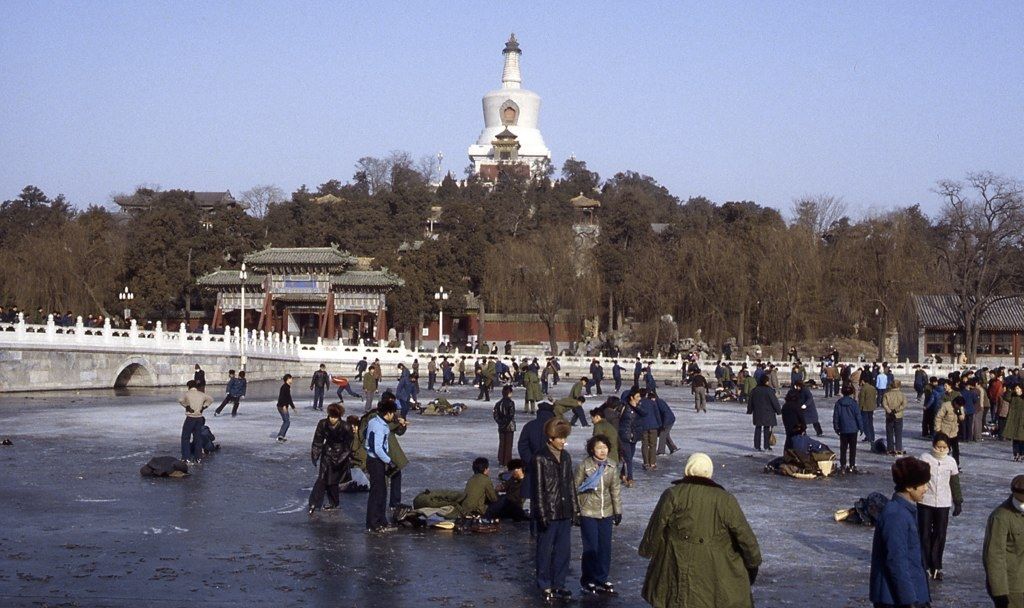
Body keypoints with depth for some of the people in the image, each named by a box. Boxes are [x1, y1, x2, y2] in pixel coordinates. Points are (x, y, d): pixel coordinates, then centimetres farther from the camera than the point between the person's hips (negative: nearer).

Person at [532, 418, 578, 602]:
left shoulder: (566, 457, 8)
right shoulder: (540, 459, -11)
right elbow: (538, 489, -11)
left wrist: (575, 509, 12)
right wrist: (542, 515, -14)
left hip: (564, 513, 6)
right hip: (548, 514, -6)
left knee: (563, 550, 10)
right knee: (545, 551, 5)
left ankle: (558, 584, 20)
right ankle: (545, 586, 15)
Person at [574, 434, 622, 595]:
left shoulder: (612, 466, 1)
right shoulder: (584, 465, -10)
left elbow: (616, 489, 8)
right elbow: (575, 488, -5)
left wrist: (618, 511, 9)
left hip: (606, 513, 4)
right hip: (588, 513, -4)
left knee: (605, 547, 8)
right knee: (591, 548, 0)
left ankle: (601, 579, 21)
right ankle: (587, 581, 14)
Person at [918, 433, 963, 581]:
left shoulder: (951, 462, 1)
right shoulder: (925, 458, -7)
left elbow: (955, 484, 9)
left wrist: (958, 502, 9)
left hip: (943, 504, 2)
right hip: (925, 502, -2)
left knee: (940, 535, 4)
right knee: (925, 534, 2)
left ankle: (936, 567, 13)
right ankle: (926, 566, 11)